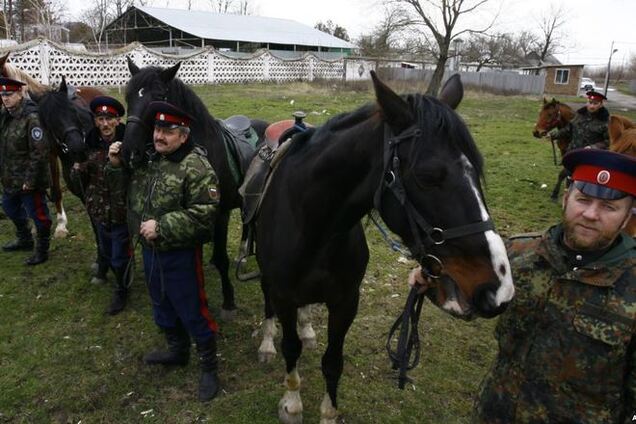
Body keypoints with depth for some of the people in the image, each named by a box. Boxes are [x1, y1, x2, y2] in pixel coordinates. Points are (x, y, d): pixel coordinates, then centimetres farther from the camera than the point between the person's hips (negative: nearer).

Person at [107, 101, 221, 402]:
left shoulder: (196, 168, -21)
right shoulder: (148, 158, 4)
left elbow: (203, 214, -27)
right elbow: (131, 189, 20)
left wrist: (161, 227, -29)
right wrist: (117, 165, 2)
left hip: (180, 255, -8)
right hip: (150, 250, 8)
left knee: (192, 312, 4)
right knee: (162, 306, 23)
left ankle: (209, 367, 22)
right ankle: (177, 351, 45)